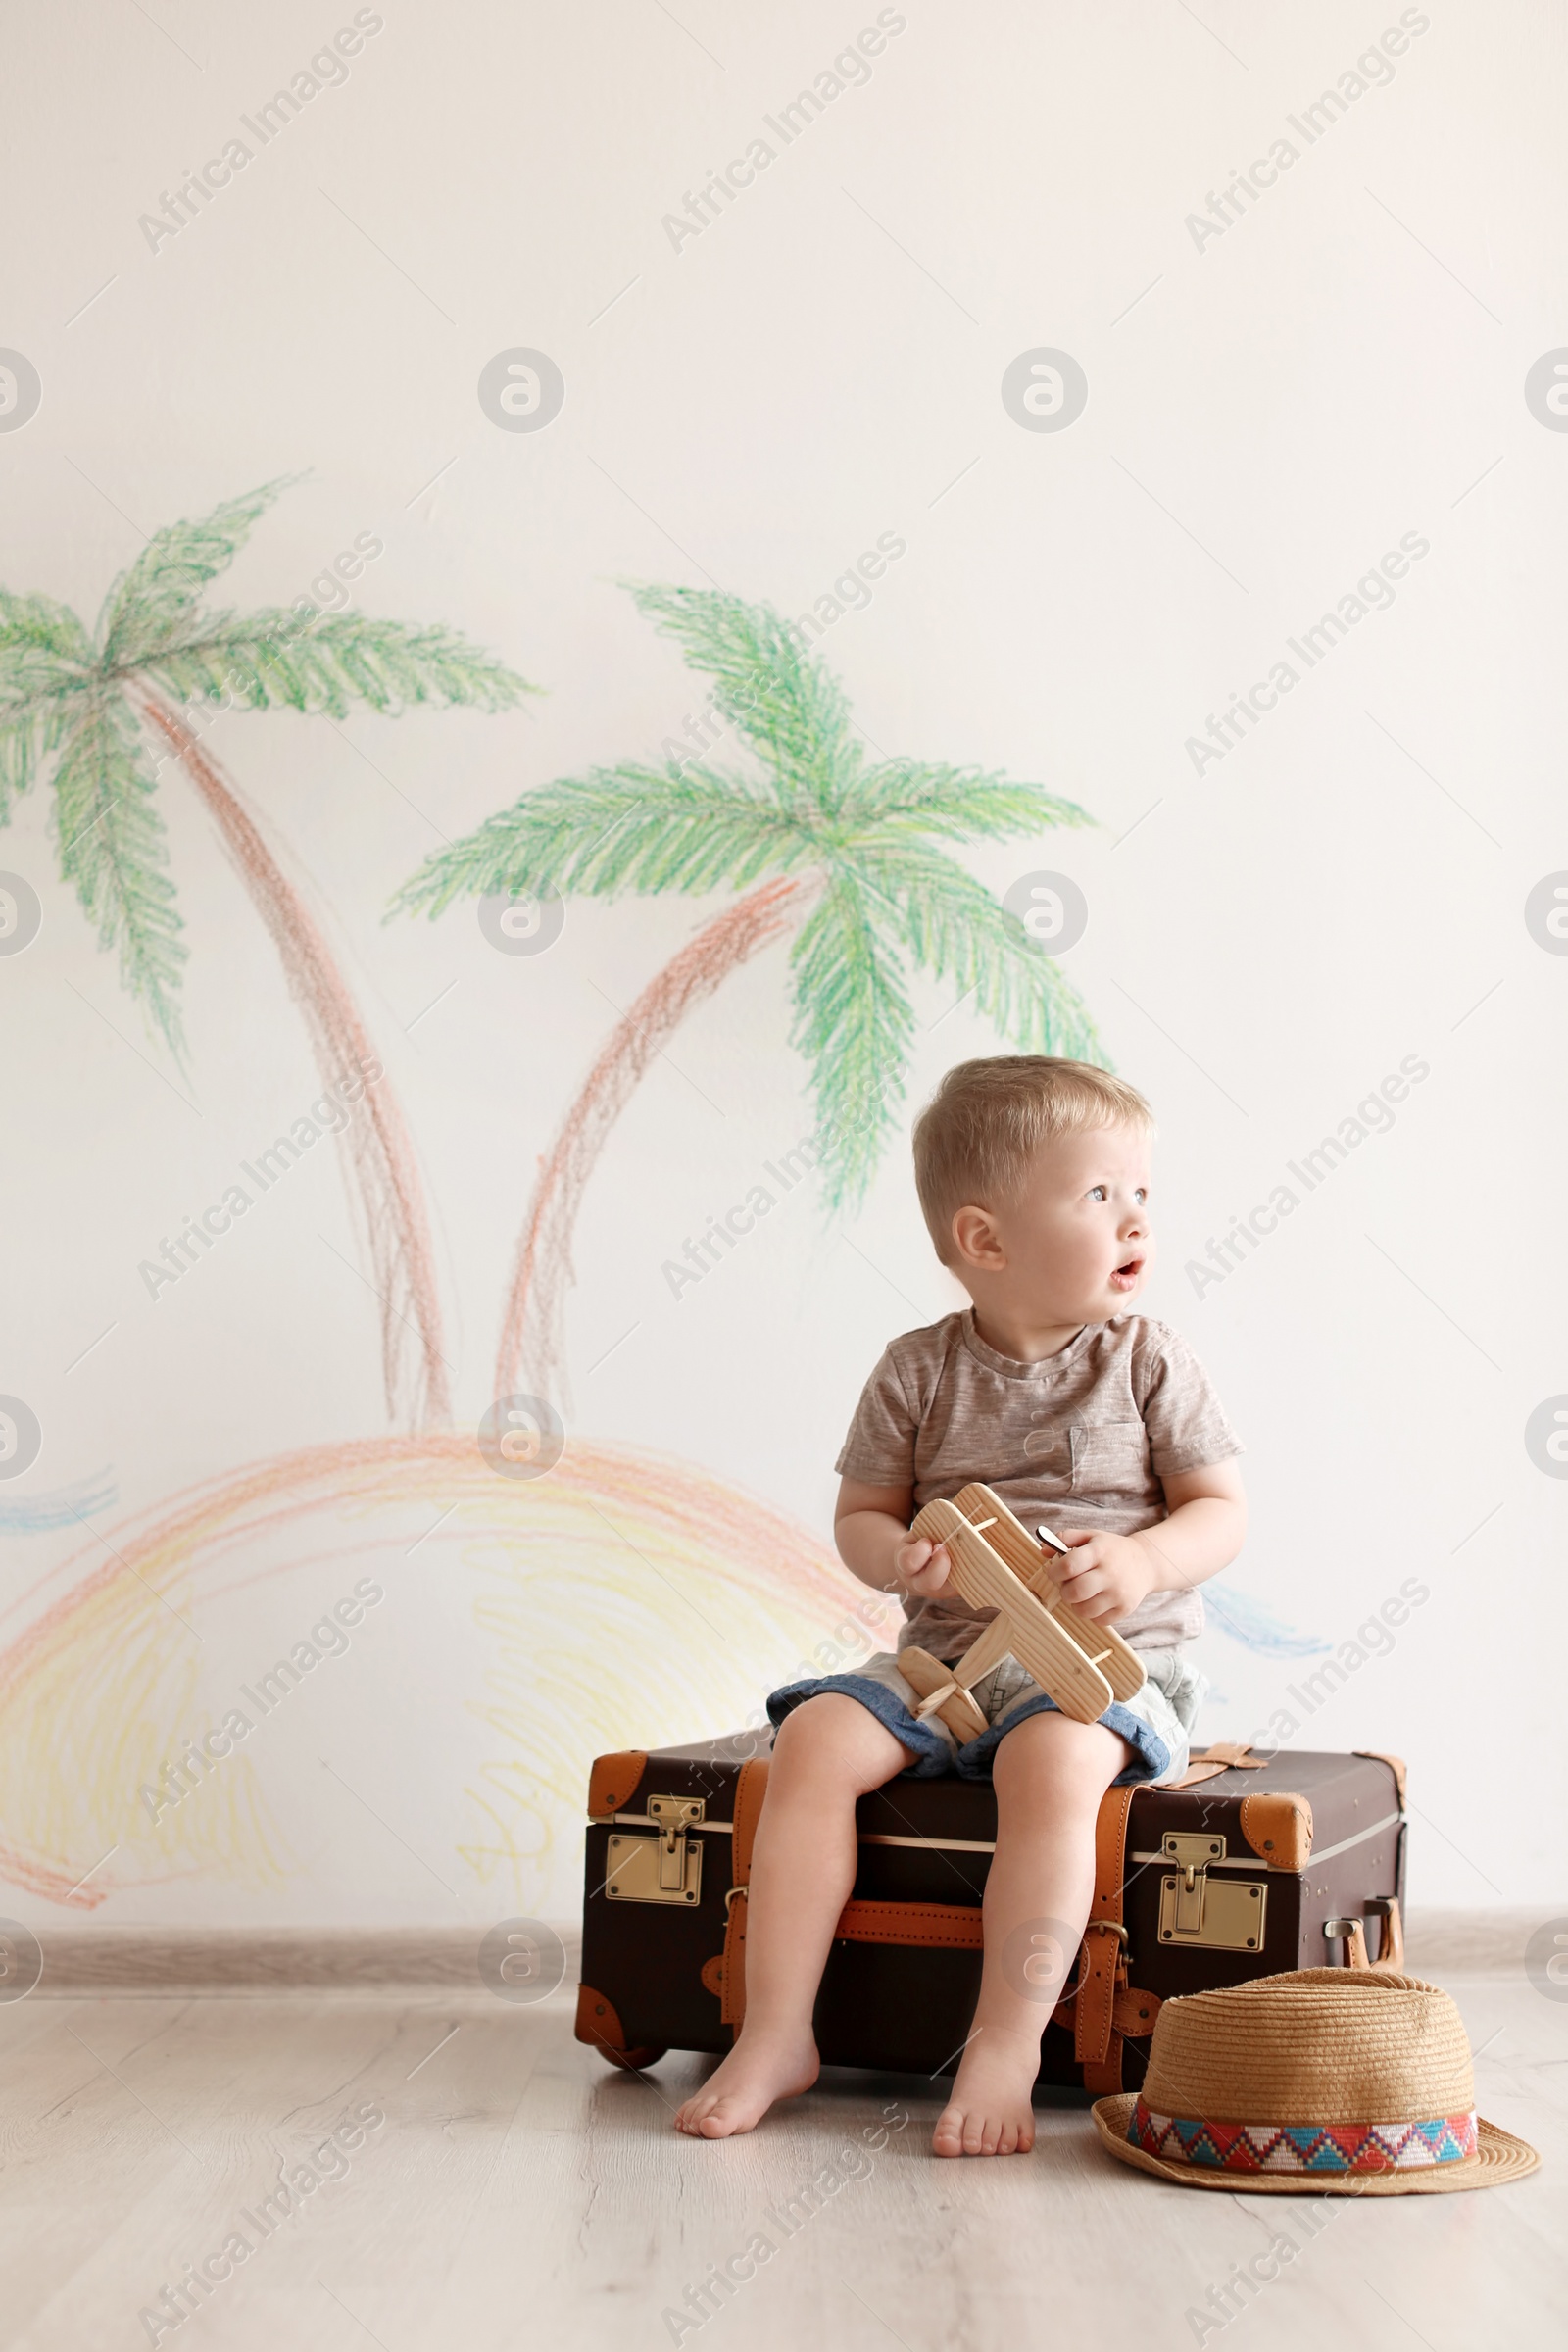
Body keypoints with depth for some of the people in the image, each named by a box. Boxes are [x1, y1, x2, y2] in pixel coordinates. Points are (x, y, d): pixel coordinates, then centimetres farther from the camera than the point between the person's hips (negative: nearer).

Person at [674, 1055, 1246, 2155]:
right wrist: (899, 1558, -14)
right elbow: (861, 1516, 9)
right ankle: (777, 2033, -15)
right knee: (816, 1738, -21)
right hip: (947, 1652, 3)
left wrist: (1142, 1562, -19)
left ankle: (1007, 2047, -28)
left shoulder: (1149, 1362, 0)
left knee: (1052, 1762, -35)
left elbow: (1223, 1513, 1)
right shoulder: (919, 1372, 4)